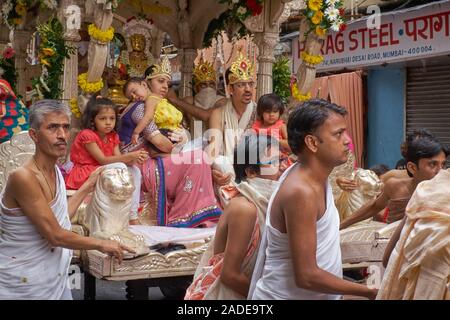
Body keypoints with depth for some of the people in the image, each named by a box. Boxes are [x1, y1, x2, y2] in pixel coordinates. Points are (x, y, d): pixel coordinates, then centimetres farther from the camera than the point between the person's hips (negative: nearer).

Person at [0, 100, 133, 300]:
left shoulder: (55, 172, 3)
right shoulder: (23, 177, -24)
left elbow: (60, 218, 5)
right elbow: (55, 235, -22)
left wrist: (87, 187, 14)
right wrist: (102, 244, -10)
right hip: (23, 288, -7)